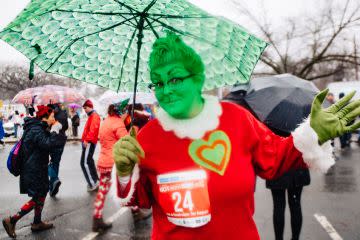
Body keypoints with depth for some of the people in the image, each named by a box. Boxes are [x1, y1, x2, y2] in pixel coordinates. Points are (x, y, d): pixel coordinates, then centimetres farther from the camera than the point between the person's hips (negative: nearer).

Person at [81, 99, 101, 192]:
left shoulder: (94, 116, -12)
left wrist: (87, 140, -30)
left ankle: (93, 183, -10)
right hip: (88, 142, 10)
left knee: (84, 162, -12)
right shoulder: (91, 116, 20)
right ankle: (95, 181, 22)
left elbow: (93, 130, -25)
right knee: (89, 161, 15)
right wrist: (85, 139, 15)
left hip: (89, 142, -10)